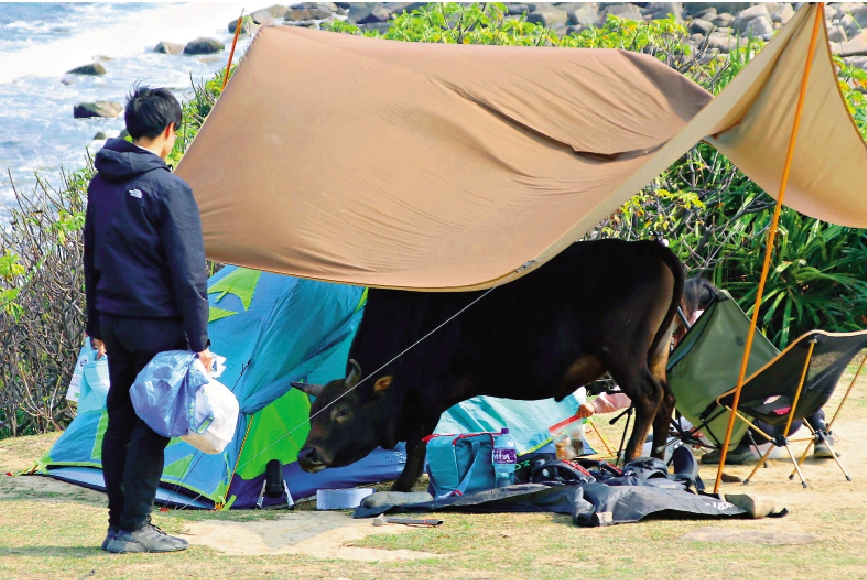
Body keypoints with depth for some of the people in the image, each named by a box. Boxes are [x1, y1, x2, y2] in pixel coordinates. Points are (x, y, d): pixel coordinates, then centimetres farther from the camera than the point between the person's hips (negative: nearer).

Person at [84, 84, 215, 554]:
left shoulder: (101, 184, 8)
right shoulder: (168, 189, -15)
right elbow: (187, 272, -15)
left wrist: (96, 326, 23)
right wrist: (199, 340, -11)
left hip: (114, 319, 7)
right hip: (156, 324, -7)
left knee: (120, 422, 13)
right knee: (151, 424, 0)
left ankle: (118, 524, 18)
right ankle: (133, 528, 1)